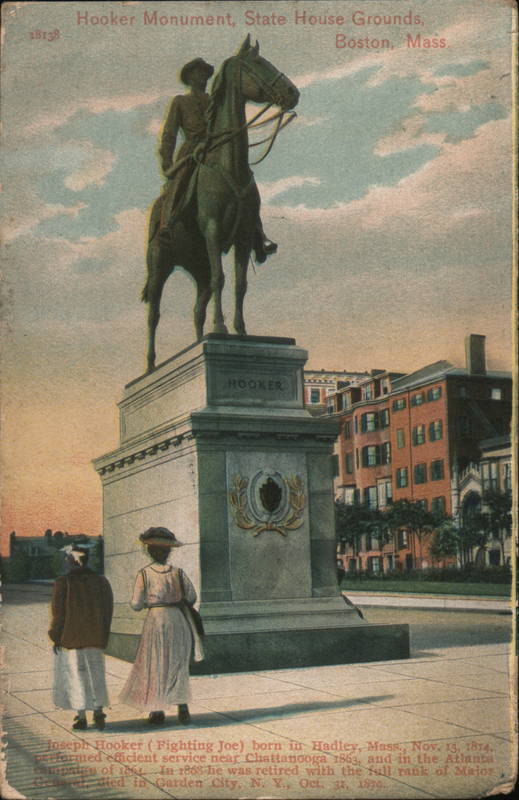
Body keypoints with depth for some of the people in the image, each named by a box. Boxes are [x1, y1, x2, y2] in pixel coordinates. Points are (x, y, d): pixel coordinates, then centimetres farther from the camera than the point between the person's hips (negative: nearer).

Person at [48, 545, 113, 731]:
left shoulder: (63, 583, -12)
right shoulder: (101, 581, 1)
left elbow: (58, 613, -11)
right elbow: (108, 610, 5)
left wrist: (55, 638, -1)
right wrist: (103, 637, 13)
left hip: (70, 638, -3)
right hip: (95, 639, 4)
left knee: (75, 675, 6)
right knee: (95, 674, 14)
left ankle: (81, 717, 8)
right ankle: (99, 712, 5)